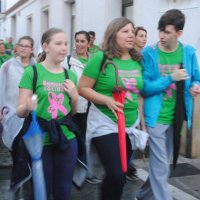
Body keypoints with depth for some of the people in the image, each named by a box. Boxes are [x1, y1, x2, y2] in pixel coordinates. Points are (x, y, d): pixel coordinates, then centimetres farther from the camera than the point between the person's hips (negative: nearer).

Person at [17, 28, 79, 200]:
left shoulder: (70, 75, 7)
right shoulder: (32, 72, -7)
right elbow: (20, 111, -6)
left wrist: (75, 97, -4)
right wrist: (28, 107, -28)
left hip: (67, 139, 4)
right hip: (40, 140, -4)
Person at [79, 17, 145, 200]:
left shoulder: (137, 61, 5)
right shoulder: (101, 58, -10)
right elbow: (83, 88, -10)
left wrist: (141, 119, 12)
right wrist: (107, 100, -22)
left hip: (131, 125, 6)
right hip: (105, 124, -5)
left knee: (120, 174, 15)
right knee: (116, 175, -10)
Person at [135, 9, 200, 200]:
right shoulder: (149, 53, -9)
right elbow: (144, 88, -12)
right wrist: (171, 78, -21)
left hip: (176, 117, 5)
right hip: (156, 117, -5)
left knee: (162, 165, 19)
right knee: (161, 168, -2)